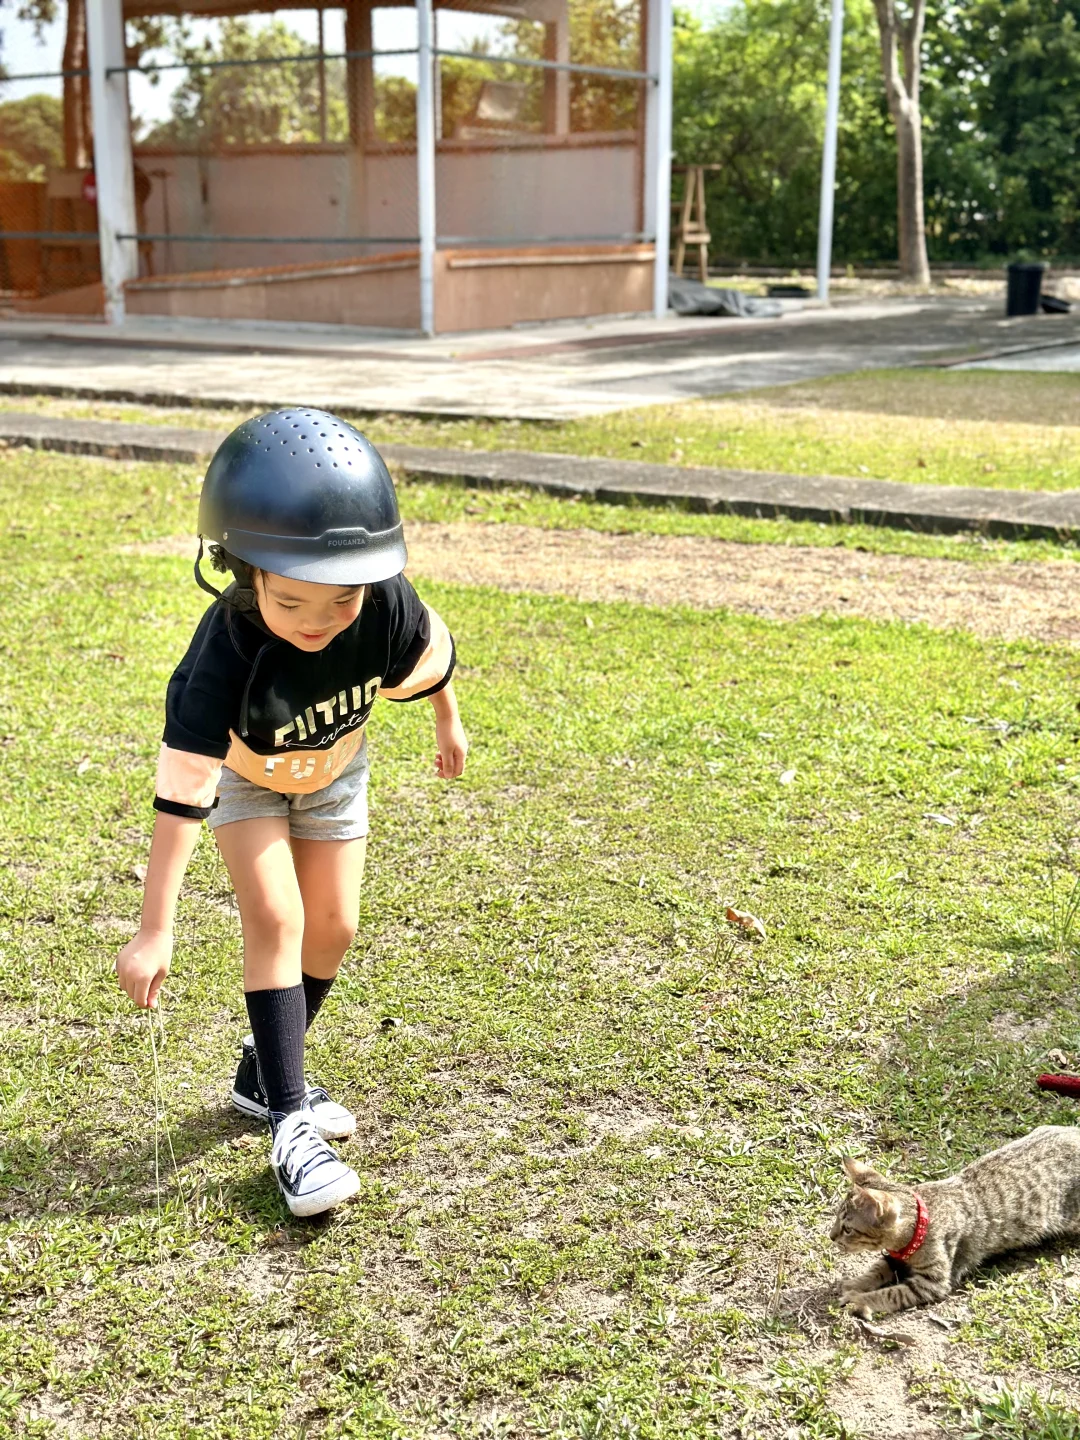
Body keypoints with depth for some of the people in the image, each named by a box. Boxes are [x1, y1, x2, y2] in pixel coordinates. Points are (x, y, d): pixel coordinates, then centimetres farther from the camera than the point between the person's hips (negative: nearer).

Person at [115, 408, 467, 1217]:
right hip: (241, 770, -3)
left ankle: (264, 1074, 28)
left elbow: (432, 659, -10)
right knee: (276, 917, -17)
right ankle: (290, 1122, -10)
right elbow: (183, 794, -41)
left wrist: (450, 726, 10)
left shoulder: (389, 609, -35)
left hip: (334, 765, 4)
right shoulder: (225, 656, -43)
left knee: (332, 928, 6)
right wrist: (156, 930, -40)